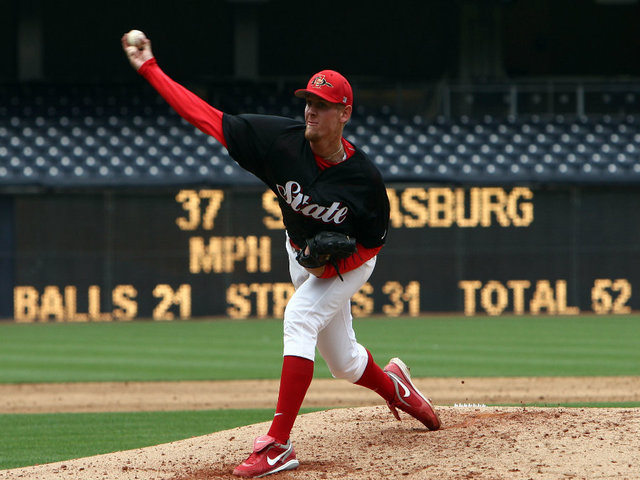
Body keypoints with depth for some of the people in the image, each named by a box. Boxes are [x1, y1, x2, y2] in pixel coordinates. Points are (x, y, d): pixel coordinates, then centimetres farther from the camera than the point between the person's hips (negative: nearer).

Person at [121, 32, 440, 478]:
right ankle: (392, 385, 52)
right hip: (302, 254, 5)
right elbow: (207, 117, -25)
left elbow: (374, 241, -13)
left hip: (349, 261, -5)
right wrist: (149, 70, -29)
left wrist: (335, 266, -30)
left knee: (300, 318, -28)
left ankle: (279, 444, -32)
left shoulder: (364, 176, -30)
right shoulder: (280, 139, -25)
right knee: (343, 362, 15)